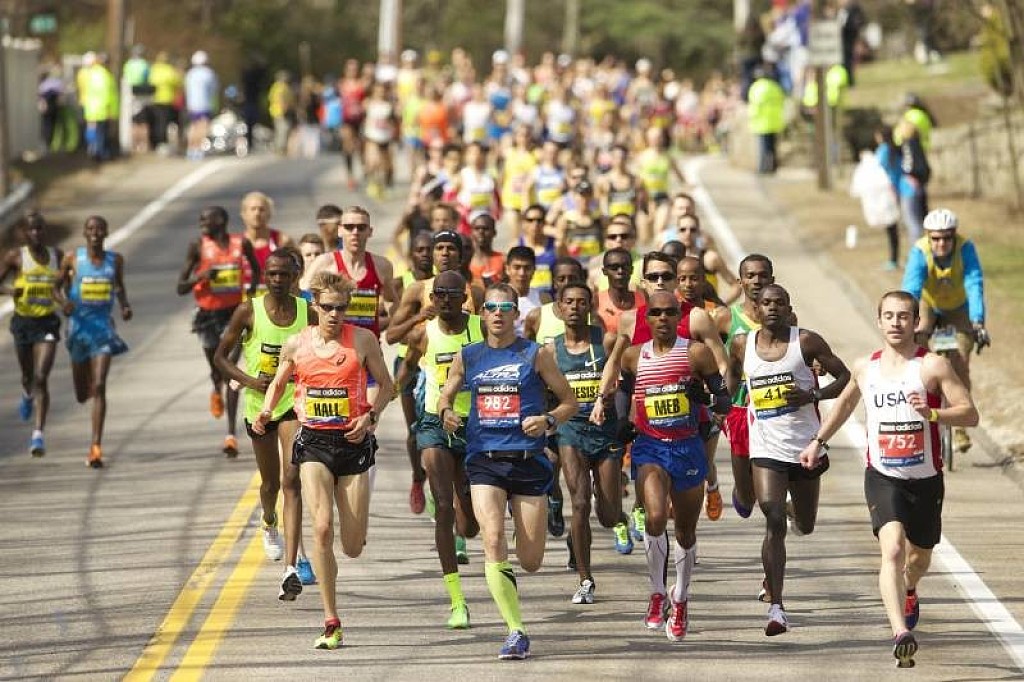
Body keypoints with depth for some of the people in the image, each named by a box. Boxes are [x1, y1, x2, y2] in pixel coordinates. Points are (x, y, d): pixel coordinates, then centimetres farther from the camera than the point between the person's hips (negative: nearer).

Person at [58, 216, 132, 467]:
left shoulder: (115, 260, 2)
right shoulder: (72, 258, -3)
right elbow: (59, 283, 8)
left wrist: (124, 306, 1)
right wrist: (64, 301, -12)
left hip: (104, 327, -1)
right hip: (79, 326, 1)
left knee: (99, 387, -15)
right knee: (82, 394, 13)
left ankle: (96, 448, -17)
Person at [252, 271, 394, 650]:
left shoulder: (363, 340, -2)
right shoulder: (297, 345, 2)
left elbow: (386, 385, 7)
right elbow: (278, 383, 17)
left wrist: (370, 416, -11)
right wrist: (265, 413, -3)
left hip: (352, 441, 0)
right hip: (313, 442, 0)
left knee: (353, 547, 2)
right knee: (322, 528, -18)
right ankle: (331, 623, -12)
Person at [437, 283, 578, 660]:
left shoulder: (535, 355, 2)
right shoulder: (467, 357, 8)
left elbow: (570, 401, 7)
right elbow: (445, 396, 20)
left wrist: (548, 420, -13)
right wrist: (445, 412, -3)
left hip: (528, 460, -1)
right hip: (484, 460, 1)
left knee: (530, 561, 1)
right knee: (493, 541, -20)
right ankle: (516, 632, -14)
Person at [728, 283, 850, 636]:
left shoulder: (807, 341, -4)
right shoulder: (742, 345, 4)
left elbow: (843, 375, 1)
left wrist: (814, 395, -14)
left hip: (806, 446, 1)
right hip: (766, 448, -1)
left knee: (804, 526, 16)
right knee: (773, 523, -15)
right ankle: (776, 609, -18)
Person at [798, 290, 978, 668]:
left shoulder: (933, 366, -8)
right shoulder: (865, 367, 3)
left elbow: (970, 414, -11)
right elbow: (846, 402, 26)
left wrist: (932, 413, -27)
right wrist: (818, 440, 28)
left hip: (926, 478, 0)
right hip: (882, 477, 0)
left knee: (919, 556, 20)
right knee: (892, 549, -23)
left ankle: (909, 593, 57)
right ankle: (901, 634, -34)